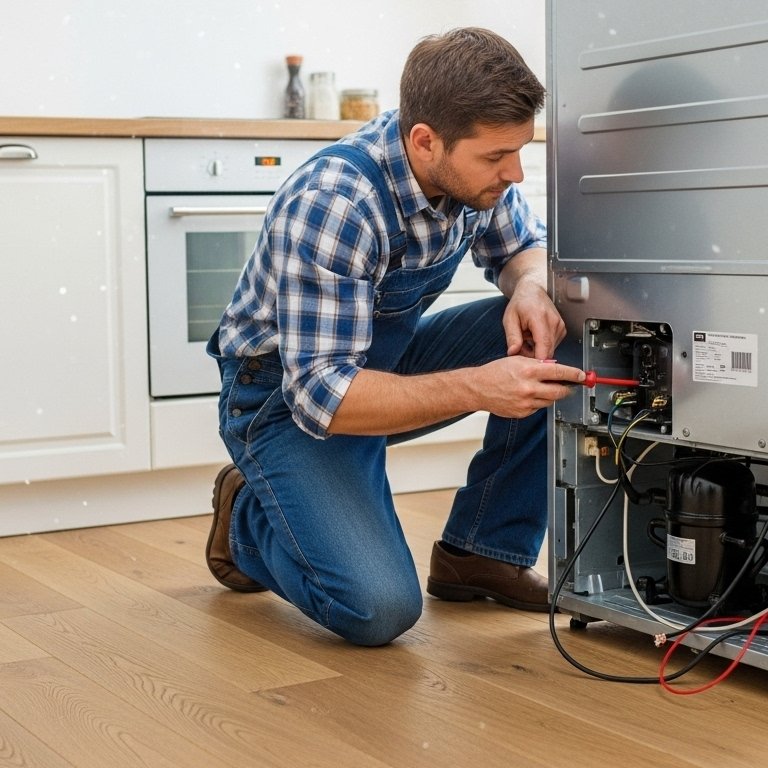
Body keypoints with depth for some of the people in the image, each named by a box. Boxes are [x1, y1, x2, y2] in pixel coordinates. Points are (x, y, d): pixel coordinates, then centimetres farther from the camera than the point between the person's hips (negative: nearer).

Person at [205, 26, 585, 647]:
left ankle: (483, 552, 0)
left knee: (557, 342, -15)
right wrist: (478, 387, -44)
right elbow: (319, 393, -35)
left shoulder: (472, 162, -13)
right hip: (287, 394, -7)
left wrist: (532, 287, -20)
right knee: (378, 609, -24)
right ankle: (248, 518, 8)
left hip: (390, 356, 7)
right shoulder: (330, 207, -34)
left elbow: (524, 245, 5)